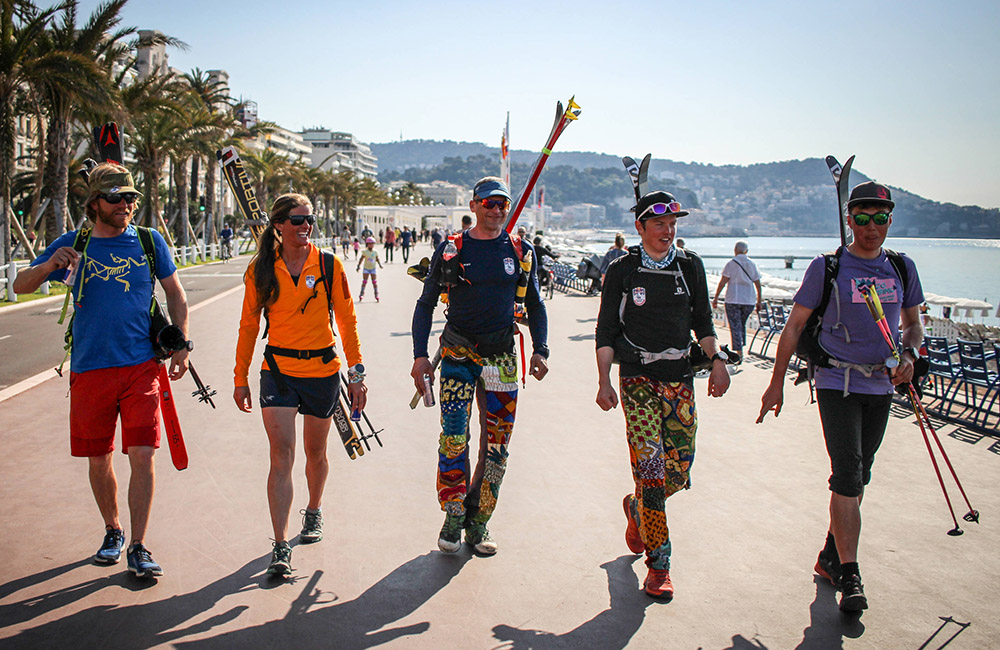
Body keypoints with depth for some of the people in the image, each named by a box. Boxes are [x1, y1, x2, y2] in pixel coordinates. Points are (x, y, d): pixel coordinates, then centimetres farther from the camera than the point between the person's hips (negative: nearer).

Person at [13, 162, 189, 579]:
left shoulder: (149, 241, 5)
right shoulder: (72, 245, 5)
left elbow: (175, 294, 13)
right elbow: (21, 287, 5)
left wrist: (180, 346, 4)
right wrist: (49, 265, -17)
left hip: (142, 366, -1)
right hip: (90, 369, 1)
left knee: (142, 455, -8)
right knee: (98, 459, 10)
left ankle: (138, 547, 0)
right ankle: (113, 532, 31)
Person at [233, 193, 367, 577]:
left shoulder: (329, 265, -2)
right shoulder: (260, 270, 0)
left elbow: (347, 320, 1)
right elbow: (248, 326, 8)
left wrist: (357, 374, -1)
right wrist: (241, 379, 9)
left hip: (323, 370, 1)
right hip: (278, 370, 0)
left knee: (315, 452, 15)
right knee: (282, 454, -11)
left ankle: (314, 511, 43)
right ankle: (281, 548, -8)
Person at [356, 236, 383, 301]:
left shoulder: (375, 252, -1)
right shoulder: (365, 252, -7)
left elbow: (377, 259, 9)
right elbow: (361, 259, -2)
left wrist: (380, 264, -6)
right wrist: (358, 266, -9)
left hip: (373, 269, 1)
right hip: (366, 268, -1)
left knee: (374, 282, -1)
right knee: (364, 281, -4)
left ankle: (376, 295, 3)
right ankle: (361, 295, 1)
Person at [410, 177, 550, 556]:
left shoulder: (521, 252, 6)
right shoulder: (451, 250, 0)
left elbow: (534, 304, 15)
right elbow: (426, 304, 4)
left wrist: (540, 350, 3)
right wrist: (420, 355, -5)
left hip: (502, 356, 2)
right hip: (458, 354, -2)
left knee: (496, 445, 5)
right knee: (454, 439, -12)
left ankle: (478, 523, 18)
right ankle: (453, 516, 6)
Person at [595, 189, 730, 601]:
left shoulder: (690, 266, 8)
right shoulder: (623, 270, 0)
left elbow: (702, 320, 16)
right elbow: (606, 330, 2)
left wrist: (716, 360, 2)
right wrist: (604, 382, -6)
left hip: (680, 377, 4)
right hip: (637, 378, -3)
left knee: (680, 470, 2)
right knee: (650, 465, -12)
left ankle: (637, 508, 34)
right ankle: (658, 564, -3)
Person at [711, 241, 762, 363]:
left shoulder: (731, 263, -4)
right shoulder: (752, 264, 8)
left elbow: (722, 282, -7)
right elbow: (757, 283, 9)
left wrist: (716, 298, -1)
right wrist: (759, 301, 17)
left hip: (733, 299, -4)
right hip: (749, 300, 4)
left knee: (735, 327, -2)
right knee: (742, 325, 19)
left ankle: (739, 354, -11)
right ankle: (740, 350, 22)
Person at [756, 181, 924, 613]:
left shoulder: (902, 268, 7)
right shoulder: (827, 268, -5)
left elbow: (914, 322, 19)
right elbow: (795, 324, -1)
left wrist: (909, 355, -4)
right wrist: (776, 382, -2)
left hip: (881, 386, 5)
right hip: (837, 382, -5)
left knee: (857, 476, 12)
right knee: (848, 475, -14)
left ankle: (830, 557, 27)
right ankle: (849, 577, -12)